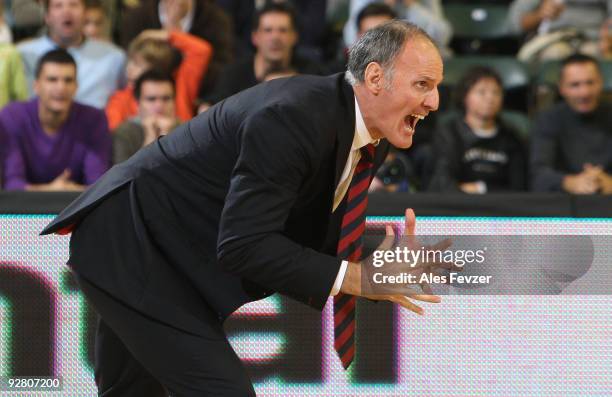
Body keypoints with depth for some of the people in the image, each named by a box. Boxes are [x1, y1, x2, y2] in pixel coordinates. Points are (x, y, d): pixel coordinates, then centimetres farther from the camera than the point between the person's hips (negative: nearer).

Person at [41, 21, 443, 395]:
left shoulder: (370, 139, -1)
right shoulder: (293, 115, -29)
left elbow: (314, 236, 6)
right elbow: (243, 246, -31)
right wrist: (356, 277, -30)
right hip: (129, 243, -10)